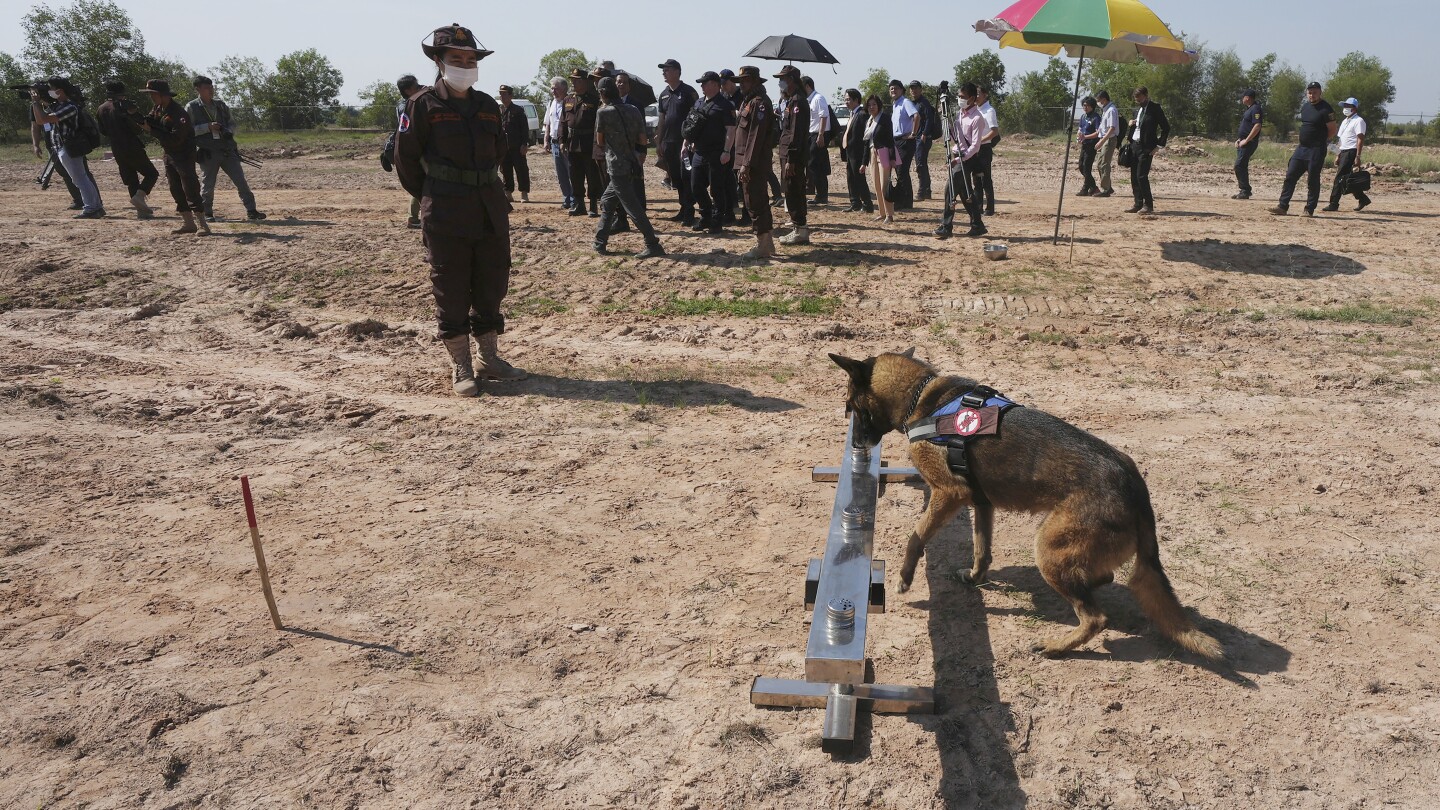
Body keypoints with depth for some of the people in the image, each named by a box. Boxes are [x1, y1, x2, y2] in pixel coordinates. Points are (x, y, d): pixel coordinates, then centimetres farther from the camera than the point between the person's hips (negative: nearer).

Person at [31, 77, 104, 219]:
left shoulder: (69, 107, -18)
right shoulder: (56, 105, 12)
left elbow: (44, 119, -24)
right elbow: (39, 119, 15)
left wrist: (36, 102, -12)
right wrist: (36, 103, 4)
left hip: (68, 150, -10)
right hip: (64, 149, 10)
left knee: (80, 179, -8)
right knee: (84, 177, 11)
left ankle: (91, 208, -6)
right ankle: (96, 207, 15)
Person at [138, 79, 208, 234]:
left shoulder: (178, 114, -21)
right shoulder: (157, 109, 7)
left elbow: (175, 139, -26)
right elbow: (148, 122, 12)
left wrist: (152, 130, -22)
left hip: (183, 155, -9)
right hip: (169, 155, 9)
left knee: (190, 189, -13)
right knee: (176, 191, 8)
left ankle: (202, 225, -13)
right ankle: (189, 224, 12)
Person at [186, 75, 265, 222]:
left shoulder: (220, 104, 12)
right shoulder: (191, 107, -1)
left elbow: (232, 123, 18)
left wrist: (229, 132, -4)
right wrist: (208, 127, -16)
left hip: (227, 149, 4)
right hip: (208, 153, -4)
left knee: (241, 181, 0)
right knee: (208, 184, 1)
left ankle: (251, 210, 3)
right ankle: (207, 213, 14)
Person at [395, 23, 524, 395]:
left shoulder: (488, 105, 9)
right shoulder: (423, 105, -5)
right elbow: (406, 159, 0)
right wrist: (431, 197, 8)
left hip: (491, 209, 5)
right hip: (446, 215, -5)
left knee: (492, 286, 10)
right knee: (452, 292, 1)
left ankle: (490, 359, 23)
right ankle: (460, 368, 11)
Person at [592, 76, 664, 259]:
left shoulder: (603, 112, -9)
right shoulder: (634, 110, 6)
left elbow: (600, 141, 1)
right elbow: (643, 140, 6)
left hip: (617, 167, -7)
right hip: (632, 165, 7)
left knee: (633, 208, -6)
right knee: (607, 202, 19)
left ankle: (653, 245, -10)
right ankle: (600, 242, 23)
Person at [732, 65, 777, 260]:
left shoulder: (759, 102, -13)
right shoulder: (748, 101, 18)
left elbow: (756, 136, -20)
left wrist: (747, 164, -23)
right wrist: (743, 163, 14)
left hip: (754, 164, -10)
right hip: (748, 162, 10)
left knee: (755, 203, -7)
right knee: (759, 202, 14)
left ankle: (762, 246, -2)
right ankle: (767, 244, 21)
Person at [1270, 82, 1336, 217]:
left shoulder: (1326, 109, -11)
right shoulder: (1305, 106, 11)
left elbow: (1332, 130, -8)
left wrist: (1320, 140, -2)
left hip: (1316, 151, -7)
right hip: (1301, 148, 7)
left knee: (1313, 180, -1)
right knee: (1290, 176, 3)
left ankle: (1309, 210, 5)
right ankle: (1283, 207, 6)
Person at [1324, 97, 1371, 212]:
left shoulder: (1358, 121, -8)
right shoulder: (1345, 121, 20)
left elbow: (1360, 139, -15)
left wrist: (1358, 156, -22)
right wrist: (1338, 155, 19)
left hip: (1351, 152, -9)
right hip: (1344, 152, 9)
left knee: (1340, 178, -12)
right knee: (1346, 178, 10)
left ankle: (1334, 204, -11)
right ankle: (1363, 199, 19)